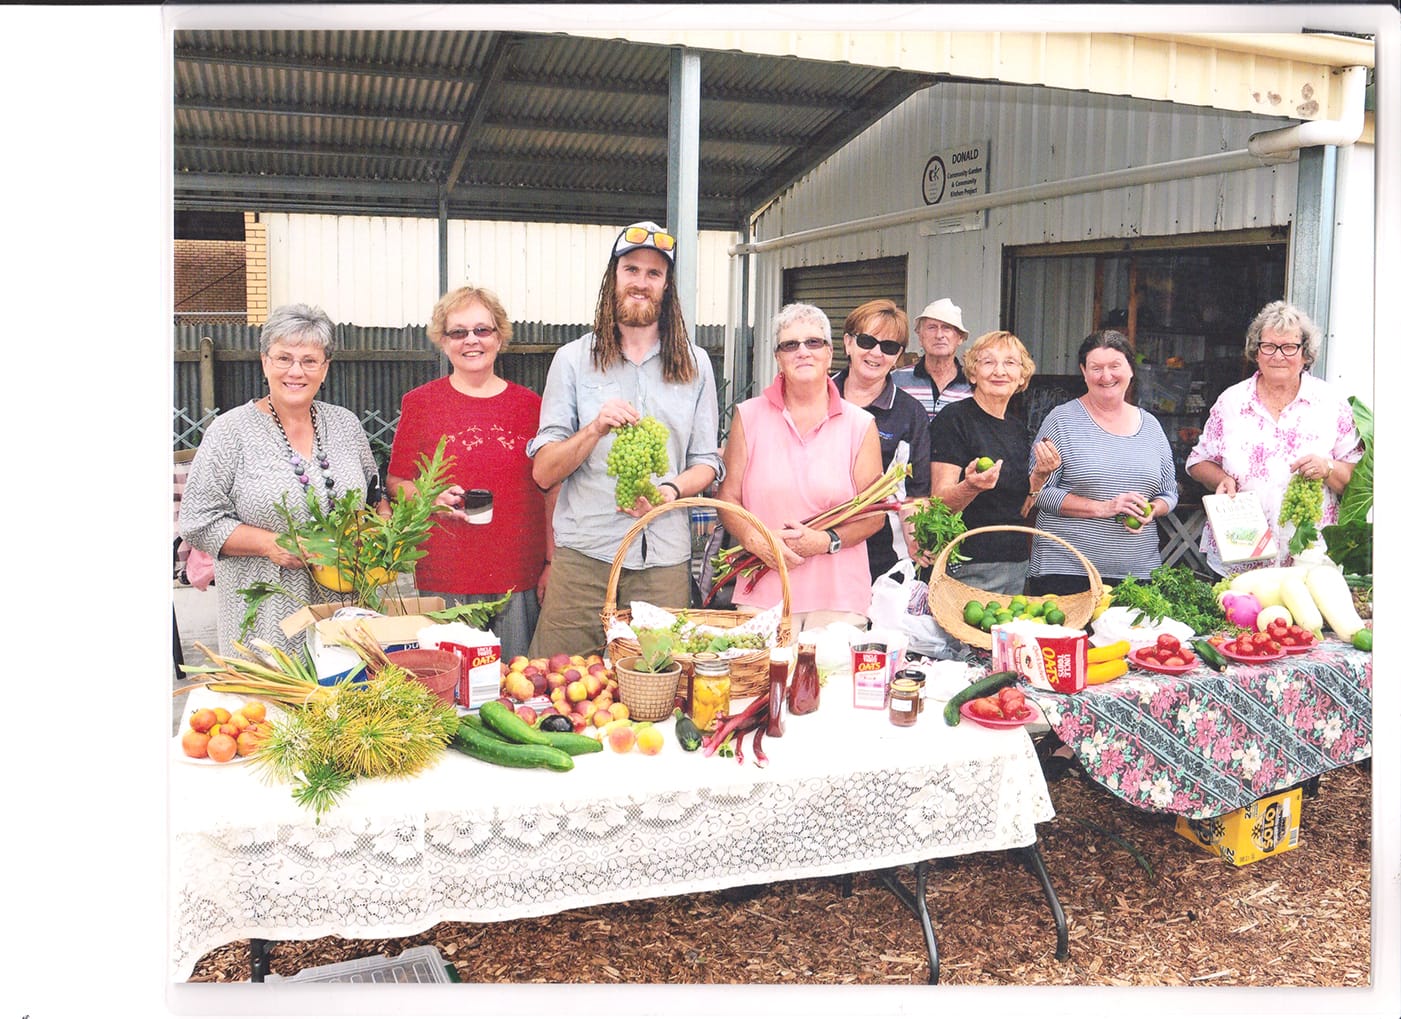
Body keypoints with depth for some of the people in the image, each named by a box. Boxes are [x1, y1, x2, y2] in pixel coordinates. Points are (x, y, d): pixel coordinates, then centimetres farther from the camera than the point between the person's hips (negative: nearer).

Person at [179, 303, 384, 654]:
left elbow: (373, 496, 20)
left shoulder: (346, 424, 9)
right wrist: (270, 544, -17)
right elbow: (197, 521, -5)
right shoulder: (231, 431, -4)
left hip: (345, 600, 3)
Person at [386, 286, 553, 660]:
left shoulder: (530, 405, 8)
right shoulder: (420, 403, 4)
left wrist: (552, 564, 7)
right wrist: (432, 497, -12)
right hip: (445, 579, -1)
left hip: (520, 577, 2)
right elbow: (395, 481, 8)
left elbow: (549, 492, 11)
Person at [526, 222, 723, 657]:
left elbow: (706, 463, 10)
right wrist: (594, 430, -17)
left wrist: (670, 490, -12)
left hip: (664, 559, 1)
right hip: (583, 555, -1)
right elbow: (543, 472, 0)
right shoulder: (573, 359, 6)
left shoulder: (694, 364, 11)